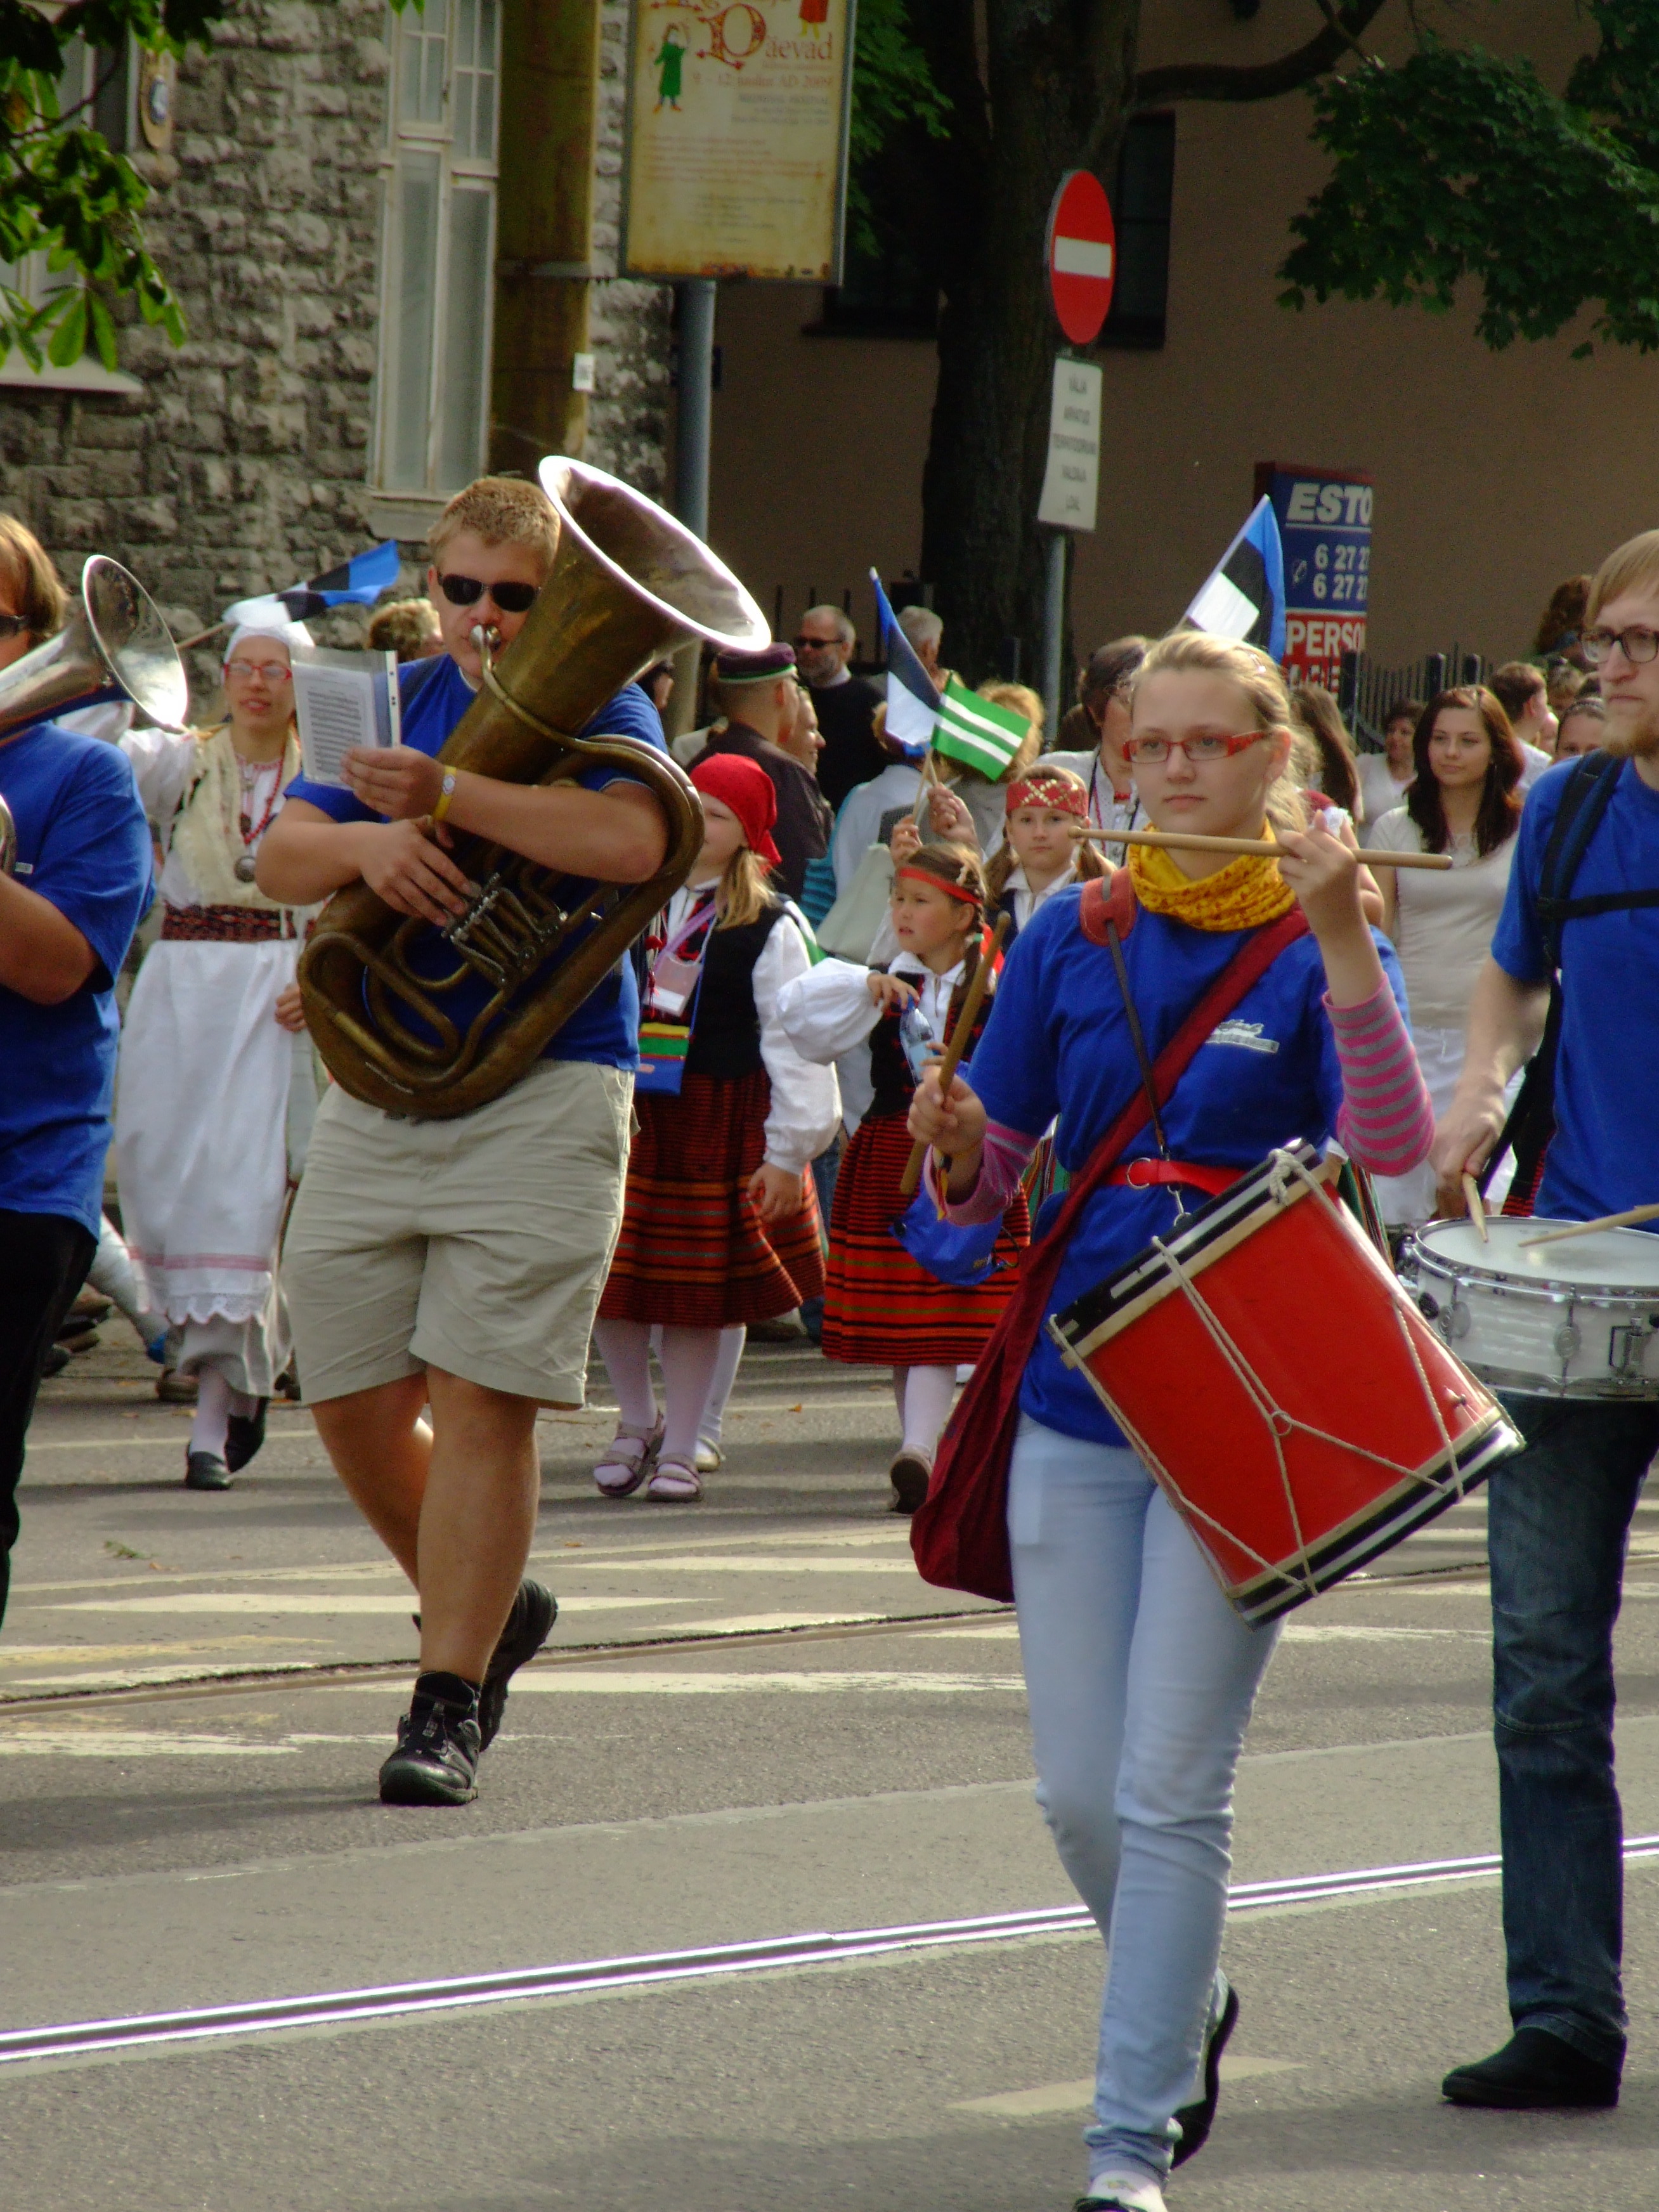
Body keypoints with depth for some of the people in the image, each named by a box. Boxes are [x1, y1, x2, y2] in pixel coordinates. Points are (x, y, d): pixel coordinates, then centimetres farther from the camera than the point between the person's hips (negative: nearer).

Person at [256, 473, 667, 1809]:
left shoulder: (601, 711, 0)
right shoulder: (397, 703, 15)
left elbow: (633, 843, -21)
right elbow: (281, 859, 6)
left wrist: (447, 793, -22)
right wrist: (366, 842, -16)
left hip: (543, 1096, -5)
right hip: (376, 1088, 5)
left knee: (481, 1400, -9)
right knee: (351, 1402, 6)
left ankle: (448, 1705, -4)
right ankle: (486, 1607, 29)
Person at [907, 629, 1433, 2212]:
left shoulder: (1318, 947, -1)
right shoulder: (1072, 939, 7)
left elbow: (1391, 1149, -19)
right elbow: (992, 1185, 10)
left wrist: (1342, 938, -28)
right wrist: (956, 1144, -13)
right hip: (1077, 1406, 3)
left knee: (1172, 1788, -7)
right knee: (1078, 1791, 6)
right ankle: (1187, 1998, 34)